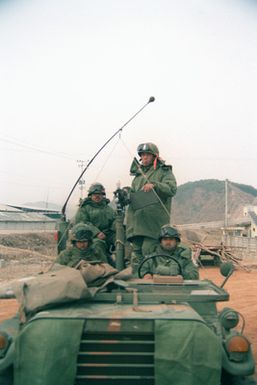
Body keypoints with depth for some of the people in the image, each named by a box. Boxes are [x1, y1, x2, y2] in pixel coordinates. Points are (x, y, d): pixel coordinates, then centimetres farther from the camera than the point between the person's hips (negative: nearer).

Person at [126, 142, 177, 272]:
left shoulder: (164, 171, 5)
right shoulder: (138, 173, 24)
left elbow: (172, 189, -11)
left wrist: (155, 185, -25)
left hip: (153, 219, -6)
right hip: (137, 220, 6)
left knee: (148, 250, -11)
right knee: (137, 252, 8)